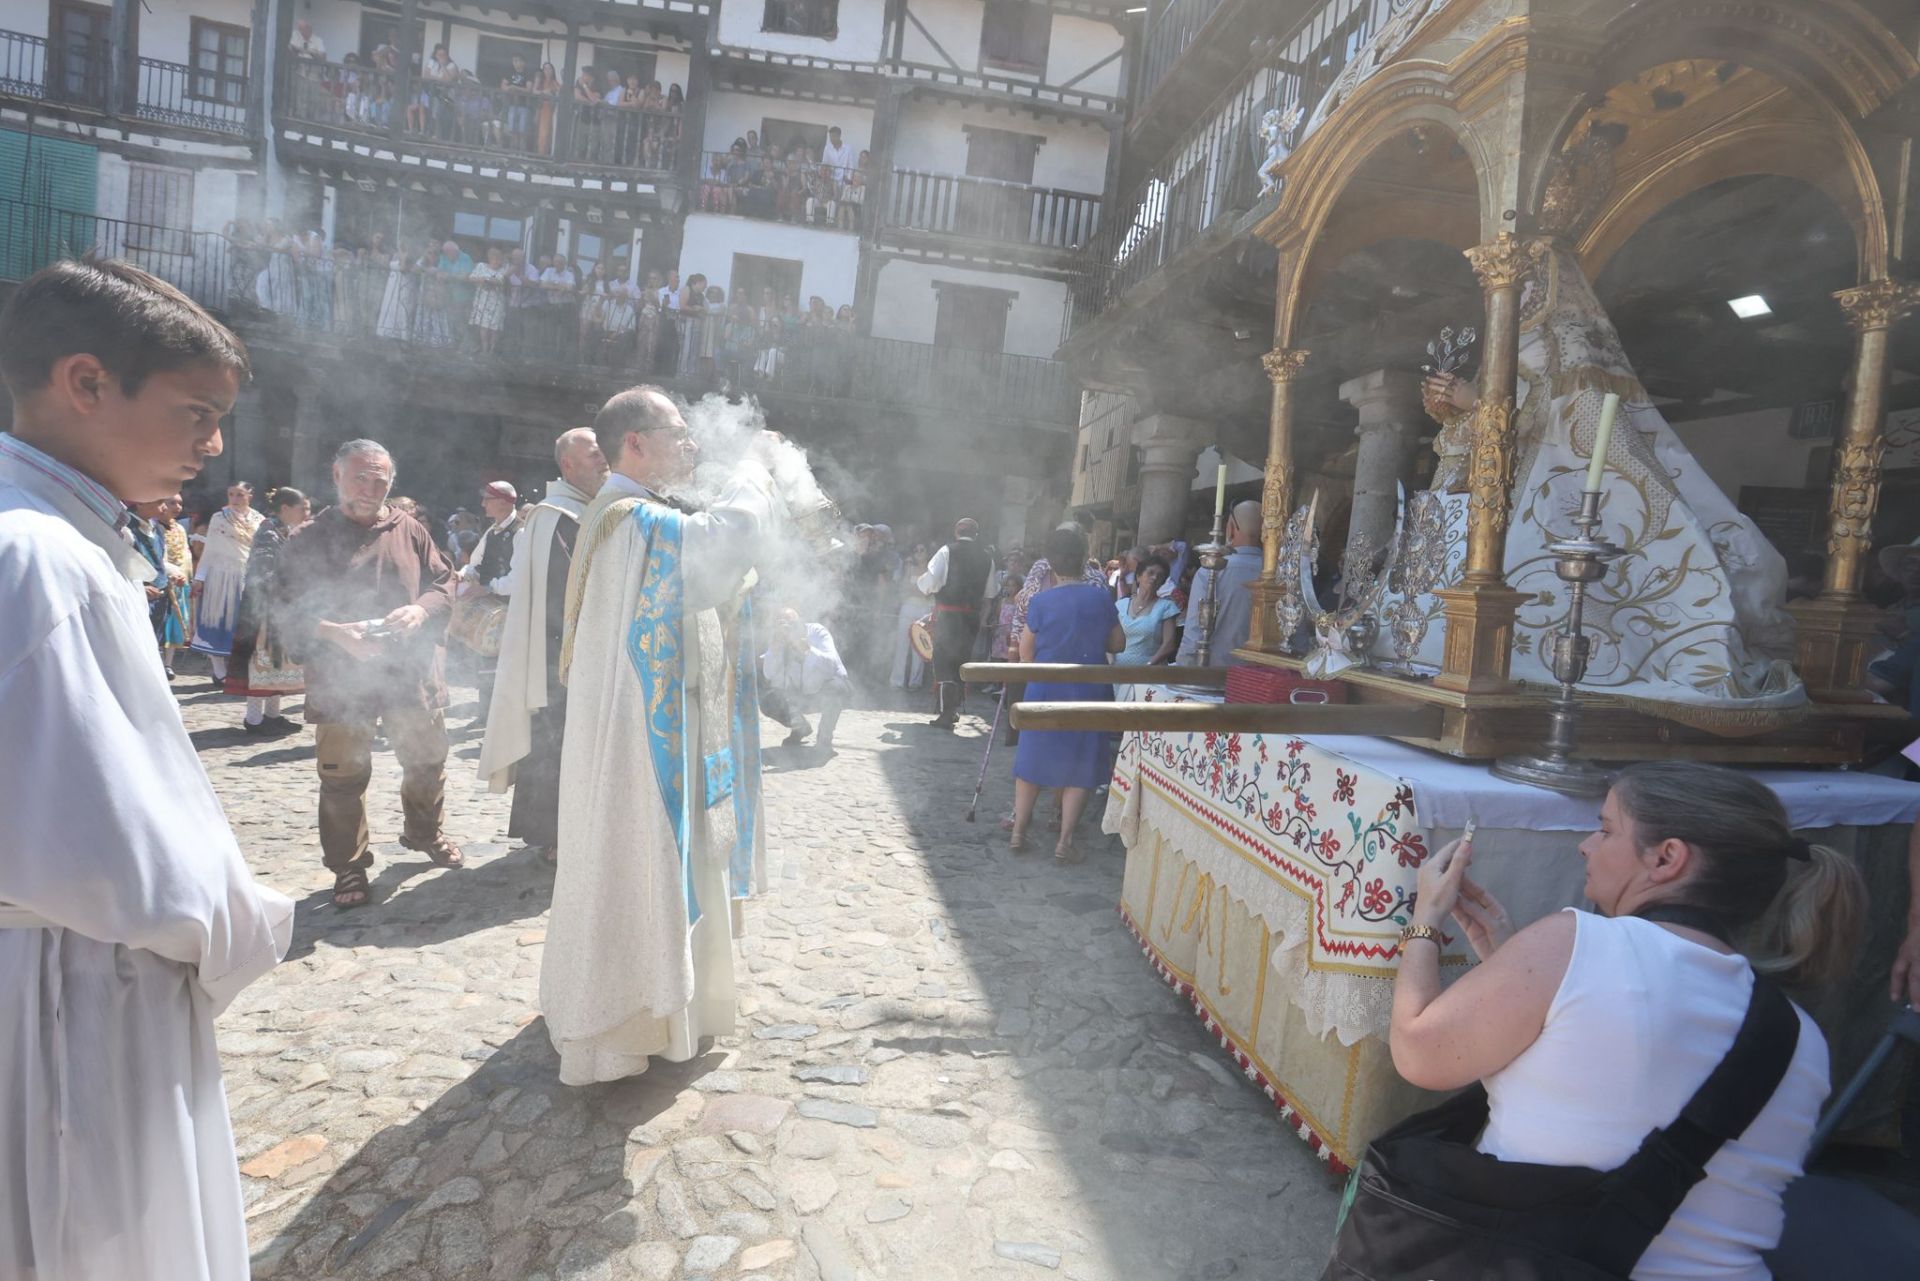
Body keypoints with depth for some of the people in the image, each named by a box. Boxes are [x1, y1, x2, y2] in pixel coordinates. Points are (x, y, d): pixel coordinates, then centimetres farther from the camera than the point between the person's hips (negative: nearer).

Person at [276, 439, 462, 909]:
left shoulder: (410, 531, 8)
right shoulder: (310, 539, 0)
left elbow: (444, 584, 8)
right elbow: (292, 609, -5)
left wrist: (420, 610, -13)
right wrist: (337, 634, -22)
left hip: (412, 673, 3)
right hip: (340, 677, -2)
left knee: (427, 761, 14)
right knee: (343, 776, 4)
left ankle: (424, 833, 39)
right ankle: (348, 866, 20)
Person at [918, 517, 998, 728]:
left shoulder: (947, 551, -6)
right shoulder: (987, 557, 6)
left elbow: (930, 582, -12)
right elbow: (990, 593, 10)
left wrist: (923, 583, 9)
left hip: (947, 614, -4)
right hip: (972, 616, 4)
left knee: (943, 662, 0)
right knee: (962, 661, 17)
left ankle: (946, 713, -6)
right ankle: (955, 708, 27)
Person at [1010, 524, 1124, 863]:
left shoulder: (1041, 600, -9)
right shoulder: (1100, 596, -7)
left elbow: (1026, 653, -4)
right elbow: (1117, 643, 3)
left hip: (1045, 690, 0)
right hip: (1088, 693, 0)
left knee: (1032, 760, 12)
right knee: (1080, 765, 8)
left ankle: (1018, 832, 19)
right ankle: (1065, 840, 6)